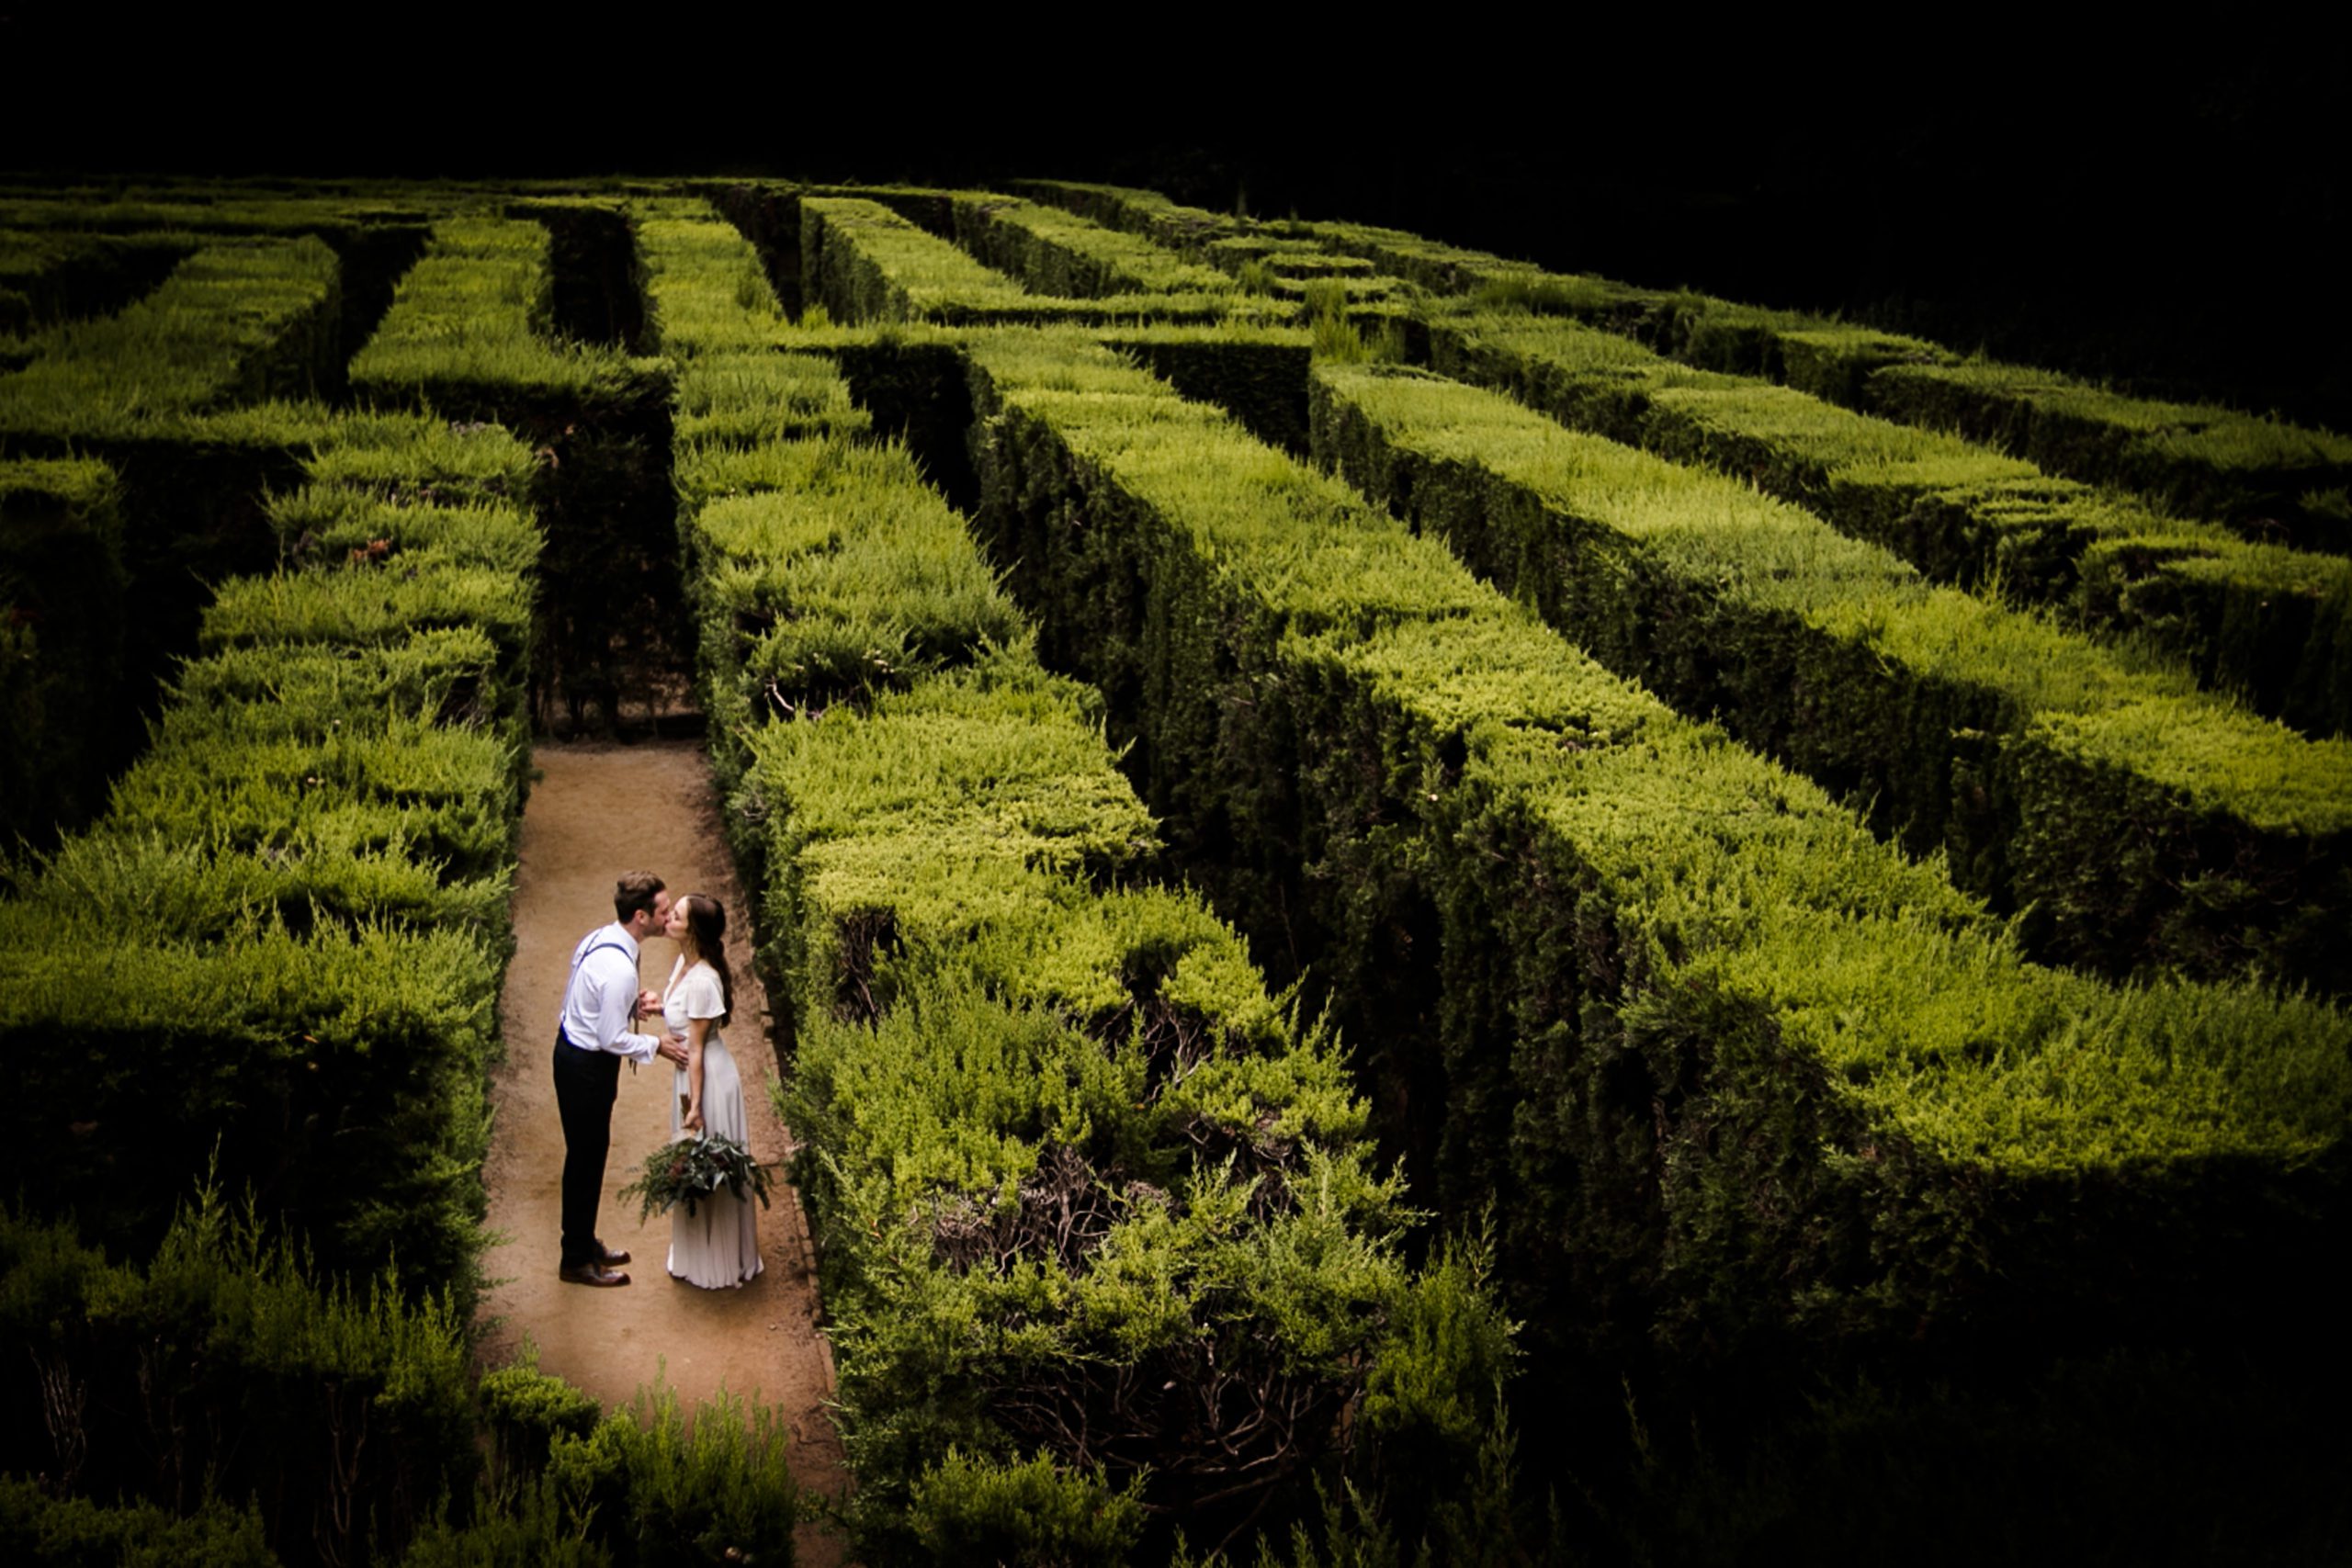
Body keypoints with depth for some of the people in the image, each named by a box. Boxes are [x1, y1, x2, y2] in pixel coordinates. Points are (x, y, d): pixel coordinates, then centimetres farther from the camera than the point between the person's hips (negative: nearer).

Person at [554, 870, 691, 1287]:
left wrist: (633, 1005, 5)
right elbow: (613, 1038, -25)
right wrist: (657, 1046, -11)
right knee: (586, 1158, 5)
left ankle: (583, 1242, 37)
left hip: (572, 1047, 9)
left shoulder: (598, 938, -1)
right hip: (587, 1066, -9)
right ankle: (577, 1260, 20)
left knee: (588, 1154, 21)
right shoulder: (619, 968, -30)